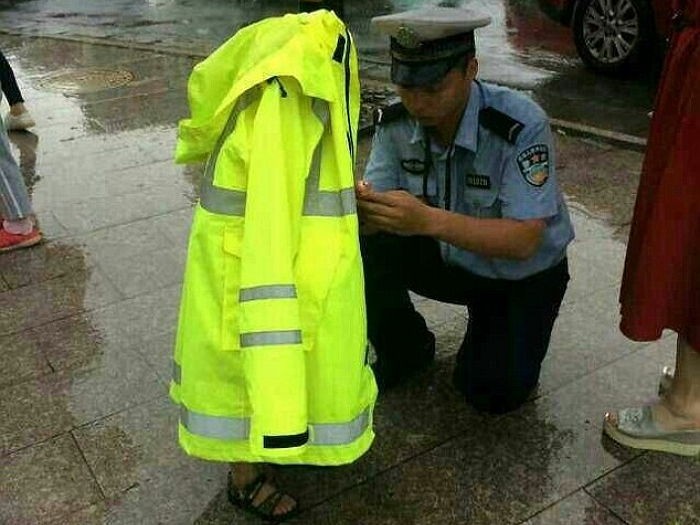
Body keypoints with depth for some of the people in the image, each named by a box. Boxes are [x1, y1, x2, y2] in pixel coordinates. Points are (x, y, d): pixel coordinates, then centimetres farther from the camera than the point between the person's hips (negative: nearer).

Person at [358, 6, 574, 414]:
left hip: (524, 274, -3)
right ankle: (405, 351, 6)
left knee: (492, 393, -21)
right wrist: (358, 206, -42)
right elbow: (375, 219, -16)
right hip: (450, 258, 4)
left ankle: (510, 342, 16)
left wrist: (429, 220, -48)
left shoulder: (521, 125, -30)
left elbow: (524, 240, -34)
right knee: (361, 253, -22)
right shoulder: (396, 121, -16)